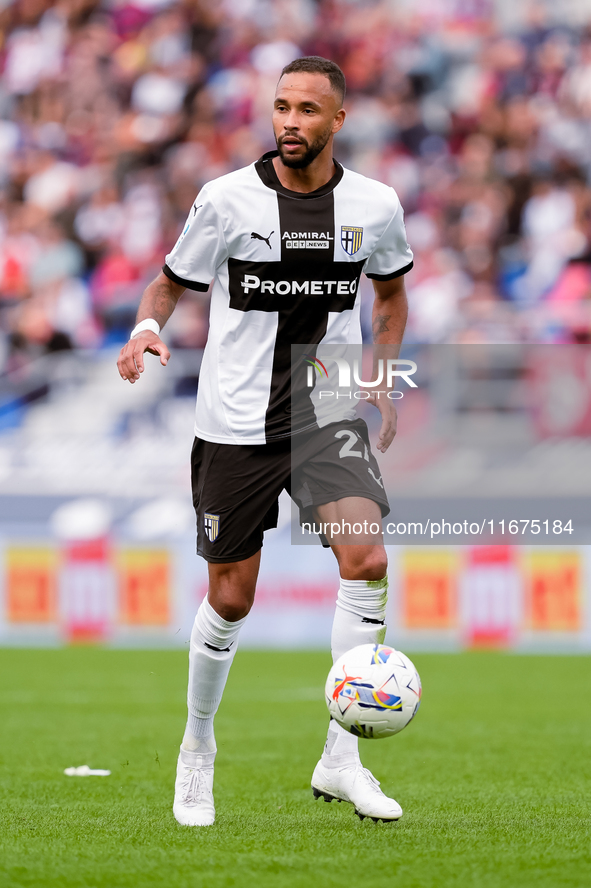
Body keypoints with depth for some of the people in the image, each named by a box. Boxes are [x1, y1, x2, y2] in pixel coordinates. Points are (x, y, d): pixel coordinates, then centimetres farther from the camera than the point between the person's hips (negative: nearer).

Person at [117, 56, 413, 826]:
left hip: (328, 413, 1)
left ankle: (341, 759, -13)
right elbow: (171, 282, 5)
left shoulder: (375, 206, 0)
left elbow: (392, 291, 18)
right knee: (231, 597, 3)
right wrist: (147, 326, -17)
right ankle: (197, 748, 30)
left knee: (367, 558, -21)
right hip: (236, 423, -1)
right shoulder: (226, 200, -7)